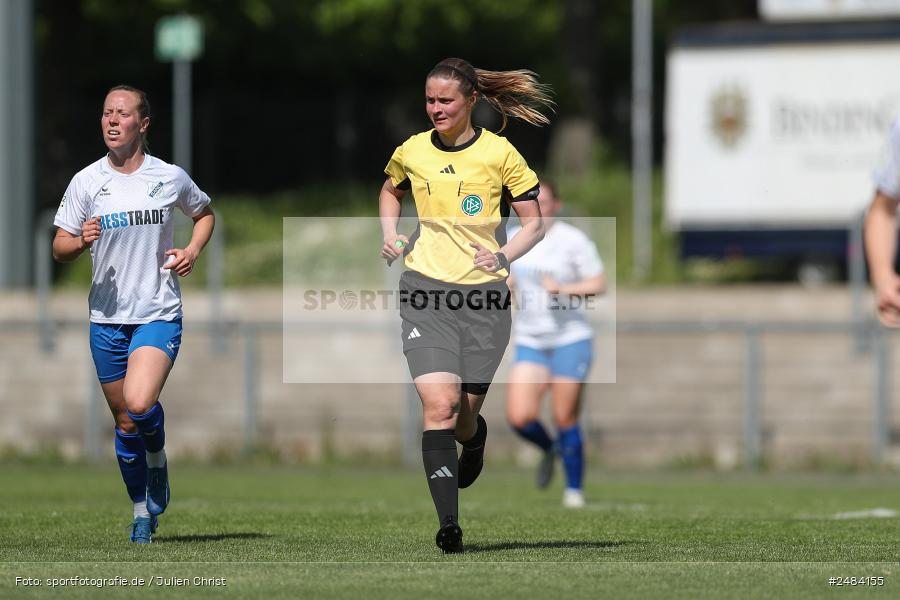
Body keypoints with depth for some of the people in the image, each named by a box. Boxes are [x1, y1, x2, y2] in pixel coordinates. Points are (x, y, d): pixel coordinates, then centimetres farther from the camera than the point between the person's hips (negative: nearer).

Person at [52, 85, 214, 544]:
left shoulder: (170, 178, 0)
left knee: (139, 404, -25)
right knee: (125, 424, 8)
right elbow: (59, 248, 2)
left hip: (158, 315, -2)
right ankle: (143, 513, 25)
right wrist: (81, 241, -21)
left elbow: (204, 213, 19)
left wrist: (192, 251, 0)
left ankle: (157, 457, 7)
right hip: (106, 317, 2)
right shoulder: (86, 182, 0)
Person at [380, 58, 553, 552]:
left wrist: (505, 255, -16)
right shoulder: (411, 152, 5)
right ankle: (449, 524, -18)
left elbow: (533, 222, 2)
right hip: (426, 289, 1)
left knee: (464, 414, 6)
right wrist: (389, 235, 10)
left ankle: (475, 439, 46)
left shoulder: (499, 153, -3)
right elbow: (390, 190, 28)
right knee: (439, 407, -16)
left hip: (483, 294, -1)